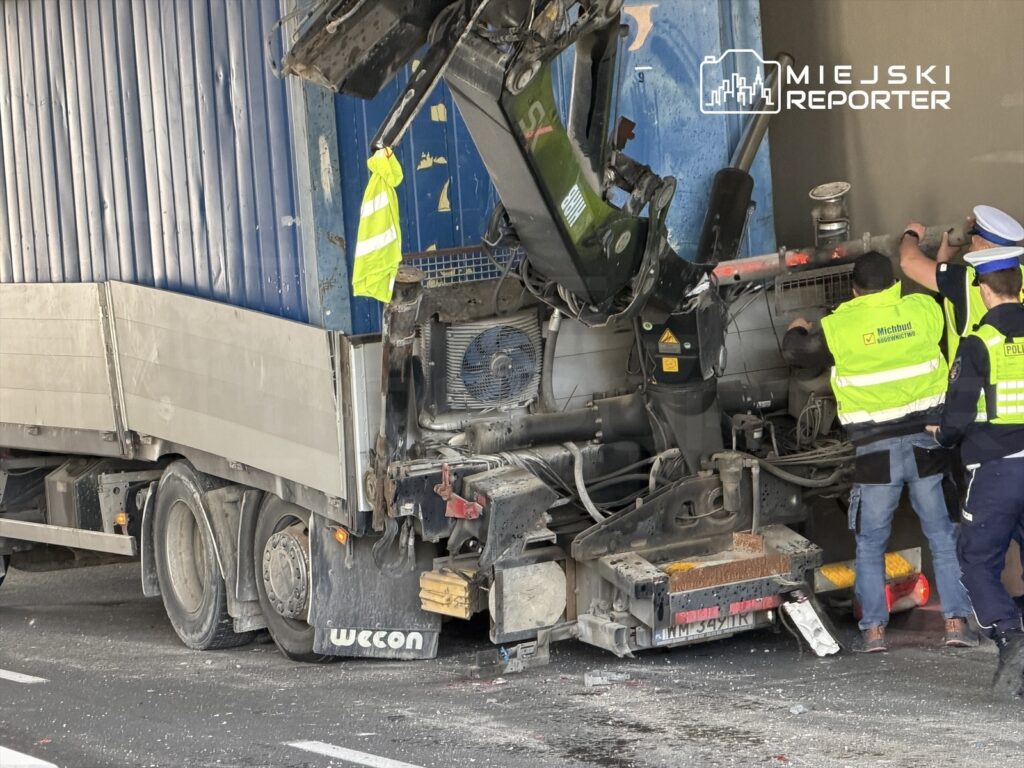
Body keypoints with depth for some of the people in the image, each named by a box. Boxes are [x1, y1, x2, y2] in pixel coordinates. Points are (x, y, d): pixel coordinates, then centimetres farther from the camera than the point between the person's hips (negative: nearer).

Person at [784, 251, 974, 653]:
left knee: (870, 543, 10)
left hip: (876, 451, -1)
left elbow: (795, 352, 9)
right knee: (943, 536, 9)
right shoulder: (924, 310, -2)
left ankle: (873, 629, 6)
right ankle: (957, 621, 5)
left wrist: (796, 330, 34)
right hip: (926, 442, 2)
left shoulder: (839, 327, -8)